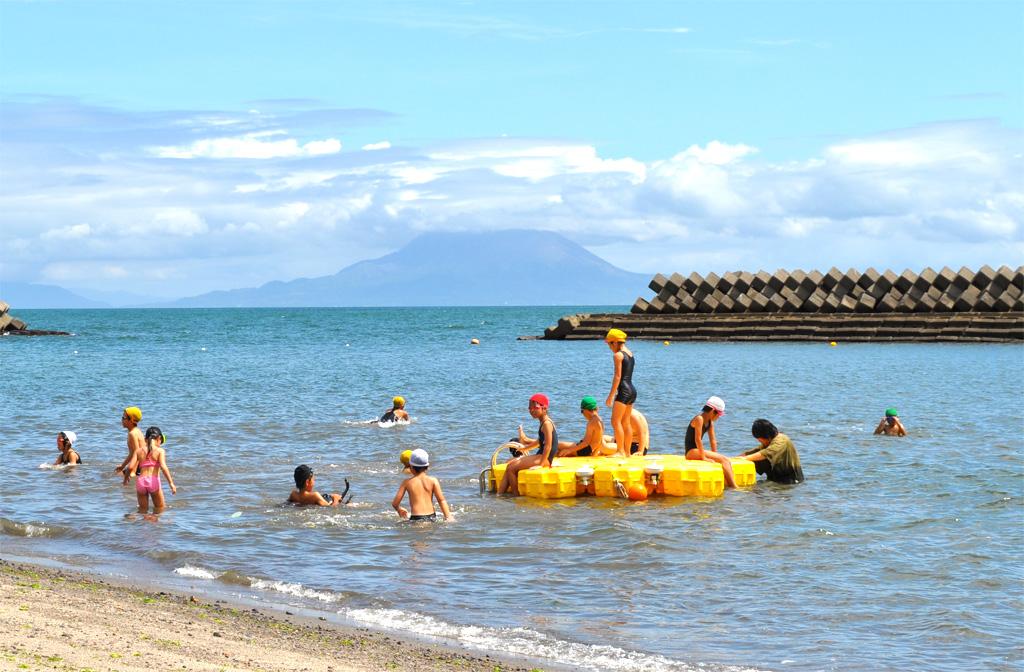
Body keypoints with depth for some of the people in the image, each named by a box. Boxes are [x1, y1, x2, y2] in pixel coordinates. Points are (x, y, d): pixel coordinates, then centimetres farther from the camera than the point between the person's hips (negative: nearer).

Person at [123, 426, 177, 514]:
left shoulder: (138, 451, 11)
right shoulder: (160, 451, 2)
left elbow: (130, 467, 3)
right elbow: (163, 467, -12)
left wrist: (126, 478, 22)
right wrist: (171, 483, -14)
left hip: (140, 481, 3)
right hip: (153, 481, -3)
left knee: (143, 509, 17)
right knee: (160, 508, 15)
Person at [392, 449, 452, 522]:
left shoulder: (407, 482, 7)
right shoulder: (433, 481, 8)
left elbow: (395, 503, 8)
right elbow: (441, 500, 0)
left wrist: (399, 509, 30)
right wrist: (448, 517, -1)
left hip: (416, 518, -2)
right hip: (431, 517, 2)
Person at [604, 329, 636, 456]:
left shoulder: (618, 355, -10)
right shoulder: (629, 354, 15)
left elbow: (617, 376, -15)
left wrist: (611, 395, -13)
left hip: (624, 390, -9)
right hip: (632, 390, 9)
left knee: (616, 421, -8)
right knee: (626, 423, 13)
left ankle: (621, 451, -11)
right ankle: (627, 452, 15)